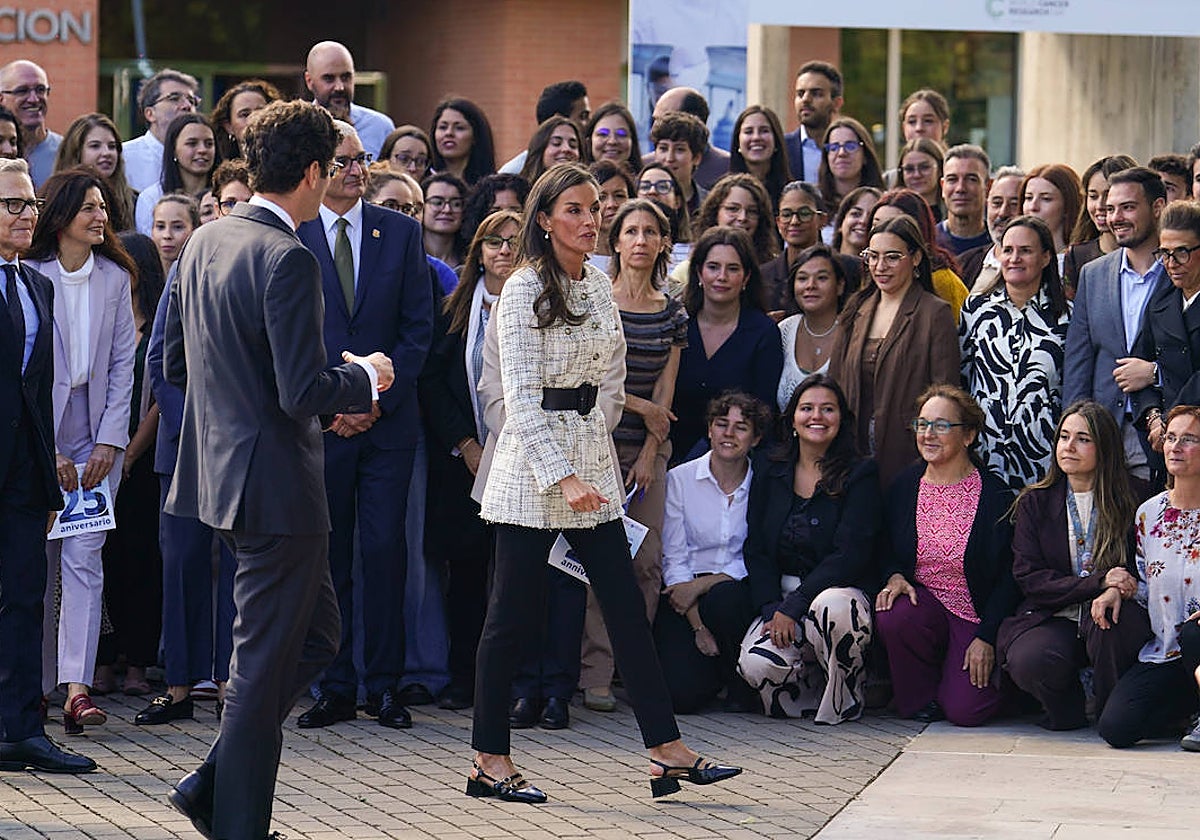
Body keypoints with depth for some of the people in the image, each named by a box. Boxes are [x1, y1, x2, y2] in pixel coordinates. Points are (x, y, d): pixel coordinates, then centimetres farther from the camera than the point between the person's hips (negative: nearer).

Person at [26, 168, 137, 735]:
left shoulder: (114, 277, 5)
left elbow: (122, 363, 6)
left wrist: (110, 440, -4)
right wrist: (49, 451, -10)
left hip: (98, 434, 2)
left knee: (83, 559, -6)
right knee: (38, 560, 1)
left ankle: (77, 689, -13)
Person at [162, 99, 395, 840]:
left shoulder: (205, 243, 7)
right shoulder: (287, 259, -20)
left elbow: (177, 365, 15)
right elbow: (305, 393, -23)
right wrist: (364, 378, -5)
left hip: (222, 469, 9)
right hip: (276, 483, -9)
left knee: (317, 635, 20)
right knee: (264, 664, 1)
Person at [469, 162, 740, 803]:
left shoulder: (599, 286, 12)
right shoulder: (525, 288, -9)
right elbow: (520, 395, -15)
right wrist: (562, 478, -22)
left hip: (591, 455, 7)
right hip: (533, 462, -7)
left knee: (626, 608, 3)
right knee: (513, 613, -1)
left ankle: (667, 751, 3)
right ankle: (489, 759, 7)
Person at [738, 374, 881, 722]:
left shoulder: (860, 475, -1)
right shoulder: (769, 475, 12)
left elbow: (850, 554, -10)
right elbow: (756, 550, 7)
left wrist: (794, 605, -19)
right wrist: (771, 608, -11)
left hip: (841, 590, -3)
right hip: (780, 597, 3)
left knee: (834, 606, -40)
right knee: (757, 664, -29)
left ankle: (845, 701, -12)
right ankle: (810, 686, 8)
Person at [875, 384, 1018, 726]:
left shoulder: (995, 495, -10)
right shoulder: (904, 487, 2)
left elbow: (1009, 576, -7)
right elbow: (889, 554, 14)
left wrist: (986, 637, -13)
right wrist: (895, 577, -11)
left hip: (977, 615, -3)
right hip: (924, 600, 3)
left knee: (965, 710, -20)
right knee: (892, 618, -33)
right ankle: (920, 698, -3)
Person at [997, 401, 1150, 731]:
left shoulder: (1130, 501, 5)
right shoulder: (1035, 503, 7)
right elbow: (1029, 578, -2)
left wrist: (1117, 590, -22)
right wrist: (1099, 582, -18)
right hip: (1052, 618, 0)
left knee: (1105, 615, -38)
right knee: (1029, 661, -34)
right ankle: (1067, 709, 3)